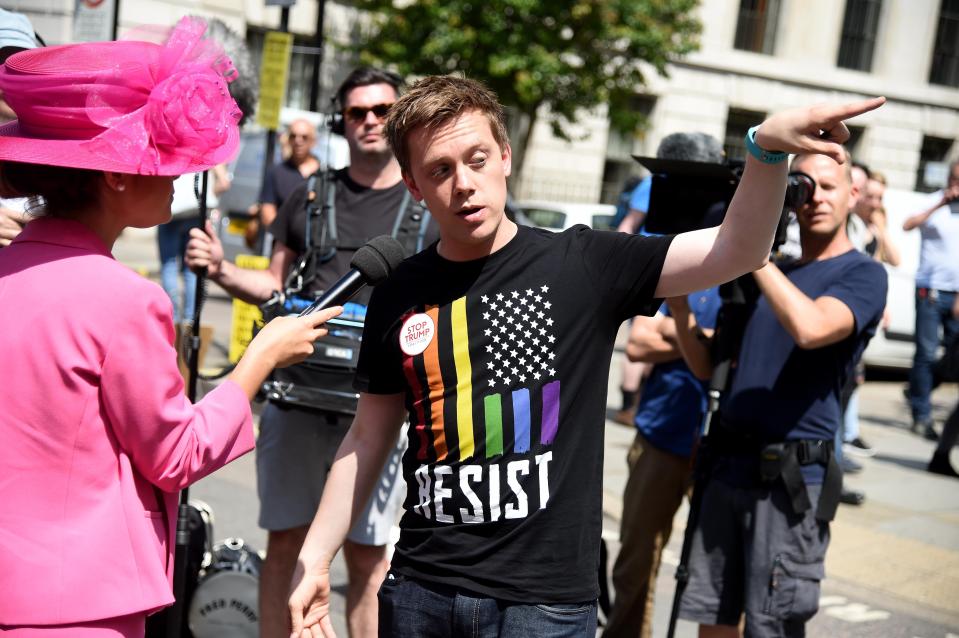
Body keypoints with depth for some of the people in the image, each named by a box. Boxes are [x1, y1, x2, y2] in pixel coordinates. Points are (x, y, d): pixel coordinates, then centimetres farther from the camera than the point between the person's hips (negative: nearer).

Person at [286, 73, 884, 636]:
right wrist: (316, 557, 6)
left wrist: (767, 144, -29)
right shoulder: (399, 296, 2)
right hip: (420, 589, 3)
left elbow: (736, 250, -13)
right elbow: (369, 437, 10)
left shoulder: (581, 266, -6)